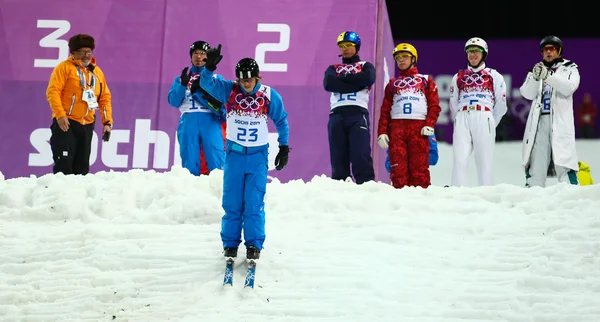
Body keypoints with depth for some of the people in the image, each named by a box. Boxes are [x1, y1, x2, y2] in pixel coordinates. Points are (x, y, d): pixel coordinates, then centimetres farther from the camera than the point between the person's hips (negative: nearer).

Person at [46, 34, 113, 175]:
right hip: (66, 123, -6)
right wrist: (60, 115, -21)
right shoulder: (65, 67, -2)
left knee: (82, 167, 7)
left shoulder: (97, 72, 15)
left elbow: (105, 97, 18)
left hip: (87, 125, 6)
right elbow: (52, 92, -10)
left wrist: (107, 122, 9)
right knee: (64, 165, -12)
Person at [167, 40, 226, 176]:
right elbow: (173, 101, 5)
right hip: (188, 122, 2)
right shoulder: (181, 78, 20)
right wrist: (183, 85, -10)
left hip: (210, 121, -1)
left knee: (216, 164, -12)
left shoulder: (216, 78, 16)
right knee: (190, 165, -2)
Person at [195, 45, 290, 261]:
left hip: (258, 156, -1)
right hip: (234, 153, 1)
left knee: (254, 202, -3)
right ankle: (230, 243, 13)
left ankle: (254, 244, 4)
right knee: (232, 202, 3)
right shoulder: (229, 90, -6)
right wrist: (209, 67, -40)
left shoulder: (269, 95, -6)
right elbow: (207, 83, -21)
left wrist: (284, 147, 7)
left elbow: (281, 121, 7)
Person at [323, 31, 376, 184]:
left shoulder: (365, 66, 19)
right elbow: (328, 83, 0)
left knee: (361, 155, -15)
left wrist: (342, 77, 1)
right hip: (337, 115, 3)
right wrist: (354, 84, -6)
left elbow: (367, 79, -7)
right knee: (338, 157, -1)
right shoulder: (333, 68, 23)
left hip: (358, 114, -3)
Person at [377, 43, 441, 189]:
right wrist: (382, 132, 4)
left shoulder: (425, 80, 19)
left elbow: (434, 105, 8)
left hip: (419, 128, -2)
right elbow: (385, 110, 18)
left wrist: (429, 124, -9)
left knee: (419, 167, -10)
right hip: (396, 127, 2)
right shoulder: (392, 84, 25)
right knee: (398, 169, -8)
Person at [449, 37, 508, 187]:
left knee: (484, 160, -7)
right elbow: (453, 104, 23)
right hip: (462, 119, 2)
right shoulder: (458, 77, 22)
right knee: (459, 159, -9)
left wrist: (490, 124, 8)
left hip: (484, 118, -2)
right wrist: (461, 122, 12)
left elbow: (501, 104, 13)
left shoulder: (494, 76, 16)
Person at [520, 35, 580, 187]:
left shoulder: (569, 69, 13)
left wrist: (548, 76, -20)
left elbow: (569, 88, -8)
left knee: (563, 163, -13)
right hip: (539, 120, 3)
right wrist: (535, 77, -14)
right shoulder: (538, 69, 21)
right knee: (536, 161, -5)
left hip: (560, 120, -3)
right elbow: (528, 93, 5)